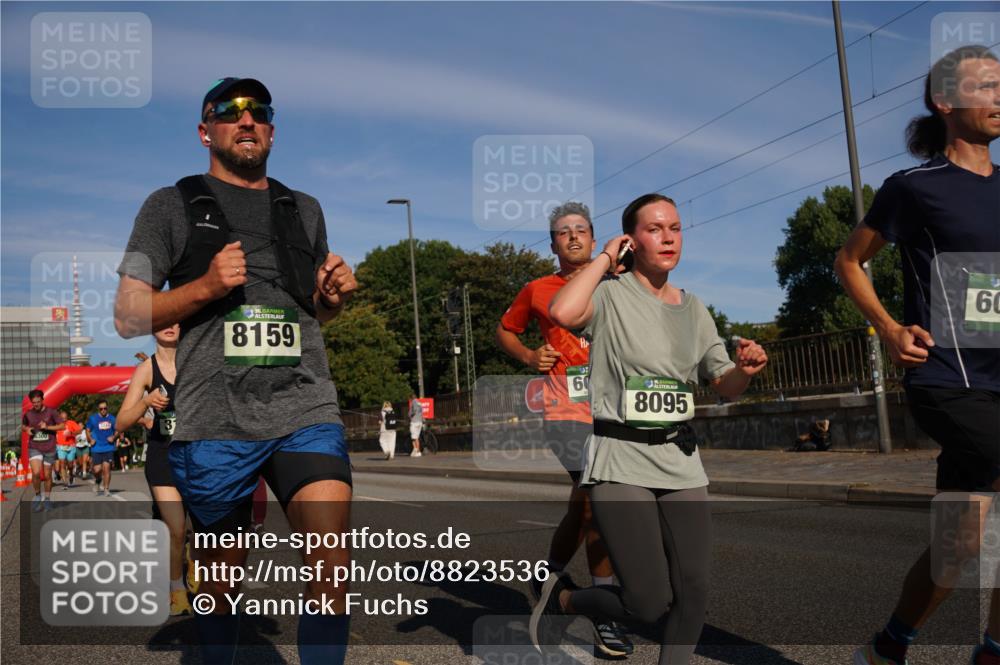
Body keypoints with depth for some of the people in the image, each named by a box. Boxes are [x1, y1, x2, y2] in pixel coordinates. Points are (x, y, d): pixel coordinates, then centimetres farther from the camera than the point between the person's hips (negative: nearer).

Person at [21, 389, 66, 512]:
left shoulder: (51, 412, -5)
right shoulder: (28, 414, 2)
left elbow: (62, 426, -5)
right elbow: (23, 426, 20)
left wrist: (47, 427, -18)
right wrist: (27, 429, -3)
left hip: (49, 449, -1)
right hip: (34, 448, 1)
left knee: (47, 475, 9)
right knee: (36, 473, -19)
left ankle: (47, 498, 29)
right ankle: (37, 495, 5)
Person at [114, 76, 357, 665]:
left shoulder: (305, 210, 17)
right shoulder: (172, 206, 7)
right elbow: (128, 317, 3)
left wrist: (336, 295, 5)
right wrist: (204, 287, -13)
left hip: (307, 411, 2)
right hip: (215, 423, -1)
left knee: (333, 568, -13)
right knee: (223, 576, 12)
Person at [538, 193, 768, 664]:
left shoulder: (693, 309, 12)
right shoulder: (610, 293, -6)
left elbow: (725, 387, 15)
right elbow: (561, 312, -29)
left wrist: (745, 369, -9)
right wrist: (604, 259, -13)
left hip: (682, 463, 6)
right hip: (621, 463, -6)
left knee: (693, 593, 3)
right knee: (648, 604, -7)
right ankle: (561, 596, 23)